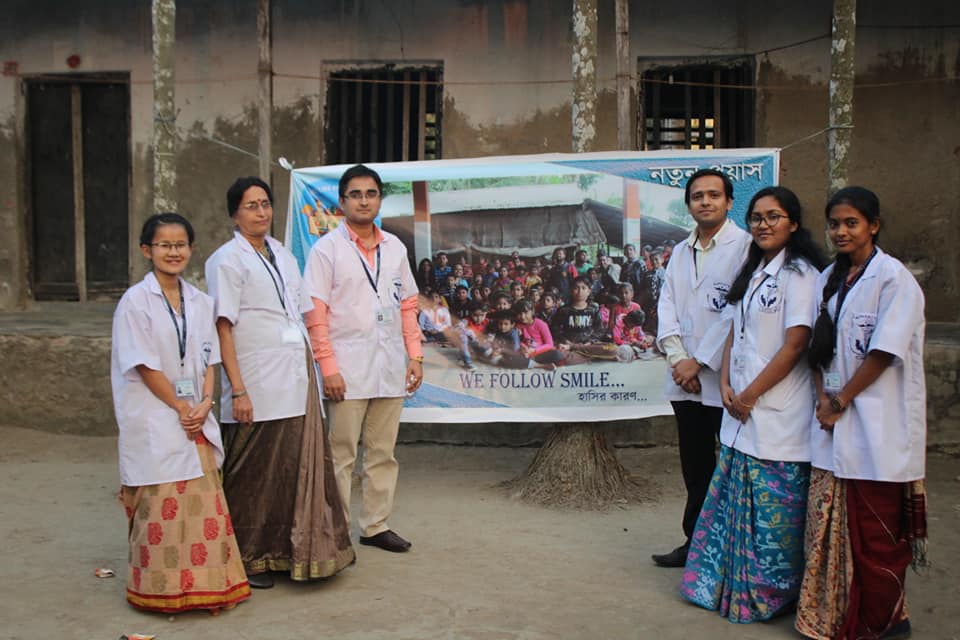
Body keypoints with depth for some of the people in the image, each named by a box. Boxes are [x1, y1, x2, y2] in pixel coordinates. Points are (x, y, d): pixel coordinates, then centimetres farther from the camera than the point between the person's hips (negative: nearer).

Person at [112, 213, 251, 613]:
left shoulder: (199, 302, 9)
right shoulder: (136, 302, -8)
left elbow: (208, 359, 10)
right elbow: (145, 366, -11)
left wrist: (204, 404, -5)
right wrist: (181, 408, -10)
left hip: (196, 420, 5)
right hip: (154, 421, -5)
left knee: (203, 501, 8)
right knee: (163, 504, -1)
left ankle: (206, 584, 19)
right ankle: (165, 590, 13)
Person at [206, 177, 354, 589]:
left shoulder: (282, 254, 16)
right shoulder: (227, 260, -4)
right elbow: (223, 329, -10)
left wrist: (310, 370, 13)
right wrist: (238, 390, -15)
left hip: (296, 381, 6)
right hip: (258, 387, -6)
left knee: (298, 466, 8)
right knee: (255, 475, 1)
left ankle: (288, 552, 22)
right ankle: (249, 559, 16)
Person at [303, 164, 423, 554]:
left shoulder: (394, 247, 12)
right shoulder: (327, 248, -2)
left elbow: (408, 306, 15)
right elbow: (315, 314, -7)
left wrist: (415, 354, 6)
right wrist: (328, 367, -13)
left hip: (390, 368, 5)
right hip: (348, 370, -4)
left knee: (383, 452, 11)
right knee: (341, 455, 0)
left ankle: (375, 525, 22)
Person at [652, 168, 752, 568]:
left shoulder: (743, 246, -6)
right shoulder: (681, 252, 15)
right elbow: (667, 306, 10)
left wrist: (699, 362, -12)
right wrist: (677, 358, -5)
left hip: (725, 380, -6)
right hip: (685, 380, 6)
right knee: (696, 469, 15)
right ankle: (697, 543, 26)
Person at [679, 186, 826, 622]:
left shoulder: (799, 273, -9)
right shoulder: (752, 273, 16)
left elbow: (795, 345, -15)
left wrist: (750, 394, -13)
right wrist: (726, 385, 1)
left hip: (778, 415, -8)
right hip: (740, 411, 8)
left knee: (773, 510, 1)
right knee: (733, 500, 14)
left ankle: (771, 595, 16)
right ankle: (729, 585, 27)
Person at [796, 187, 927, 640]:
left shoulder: (893, 278, -8)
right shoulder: (828, 279, 13)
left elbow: (885, 352, -13)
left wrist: (842, 400, -10)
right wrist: (823, 397, -2)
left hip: (877, 425, -6)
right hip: (833, 420, 6)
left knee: (876, 529, 1)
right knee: (831, 522, 9)